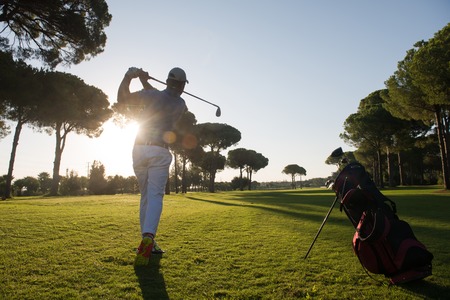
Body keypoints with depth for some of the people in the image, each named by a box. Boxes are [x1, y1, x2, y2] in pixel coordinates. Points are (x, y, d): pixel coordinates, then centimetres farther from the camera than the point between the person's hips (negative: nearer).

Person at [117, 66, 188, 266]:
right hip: (159, 152, -1)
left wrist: (128, 77, 13)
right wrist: (145, 82, 24)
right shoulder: (182, 106, 10)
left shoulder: (152, 95, 3)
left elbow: (122, 98, 6)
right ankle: (148, 238, -32)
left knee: (145, 196, 13)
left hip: (139, 150, 2)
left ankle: (147, 242, 13)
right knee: (155, 196, -8)